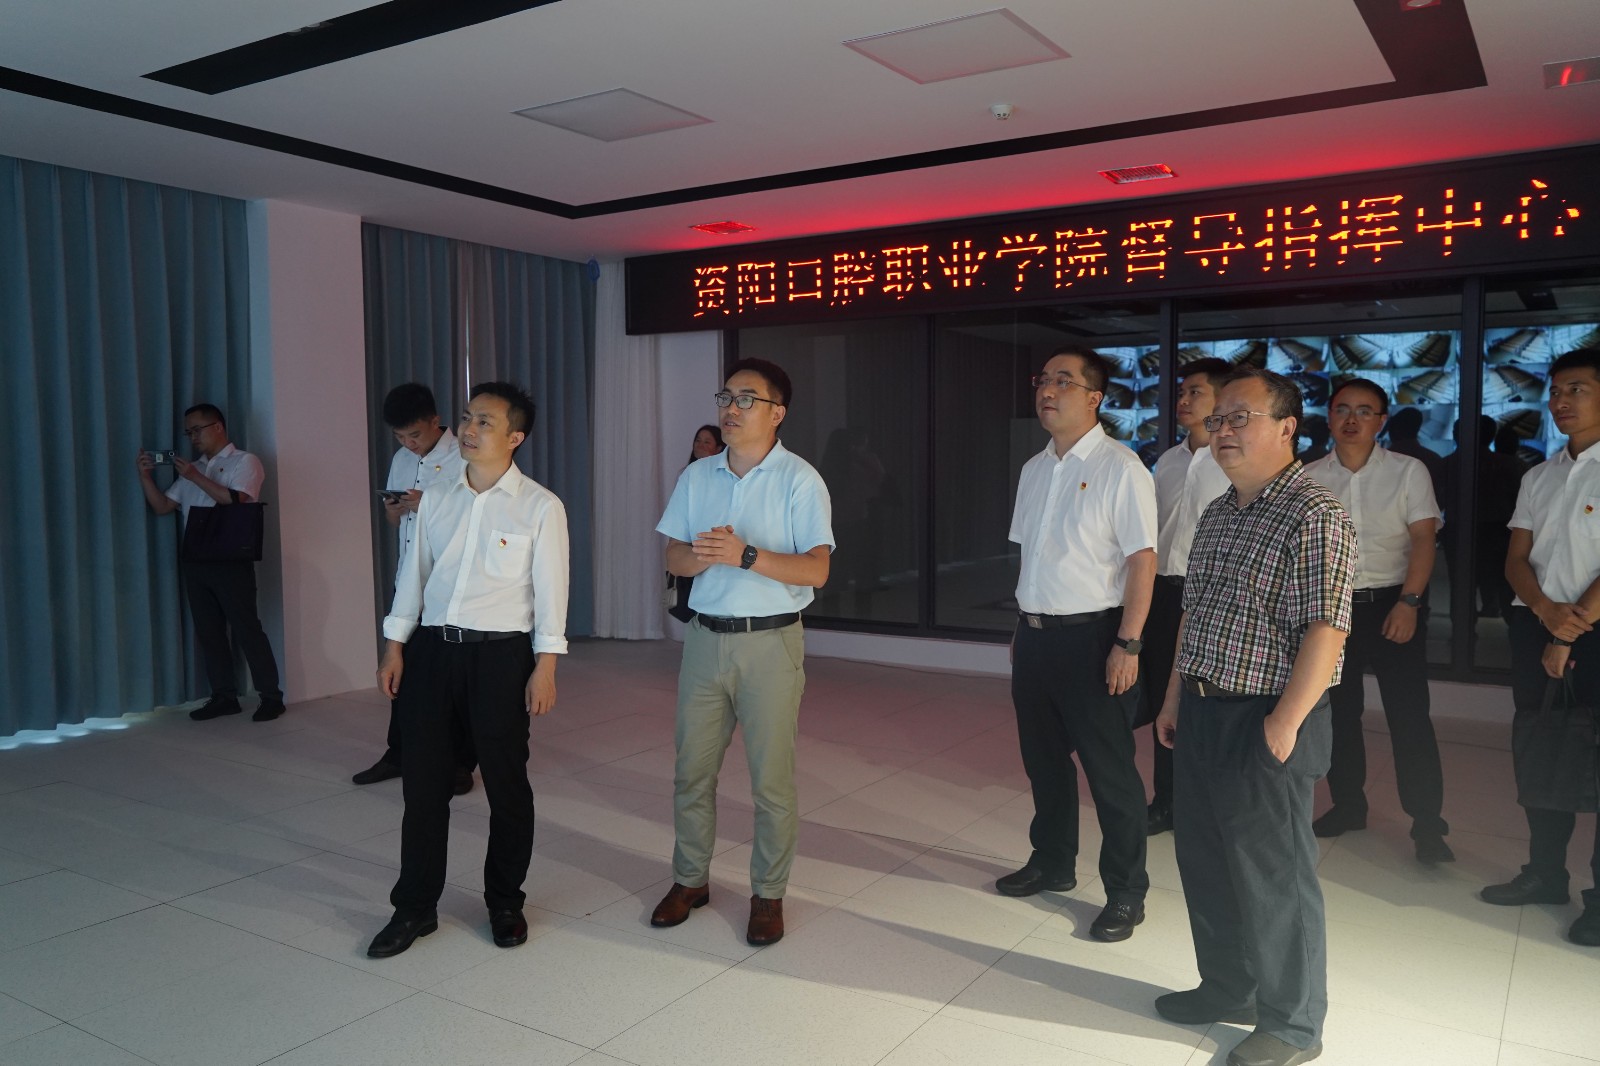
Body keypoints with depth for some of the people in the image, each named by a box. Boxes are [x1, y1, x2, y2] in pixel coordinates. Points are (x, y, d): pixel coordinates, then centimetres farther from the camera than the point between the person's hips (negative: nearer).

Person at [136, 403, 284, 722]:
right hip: (195, 561, 7)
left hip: (231, 560, -6)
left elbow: (235, 501, -15)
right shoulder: (191, 469, 19)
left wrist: (196, 477, -16)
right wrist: (146, 476, 4)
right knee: (208, 631, 7)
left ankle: (271, 696, -2)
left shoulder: (244, 462, 1)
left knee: (246, 628, -7)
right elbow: (162, 506, 17)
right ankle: (224, 696, 13)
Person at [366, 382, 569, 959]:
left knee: (506, 783, 7)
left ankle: (505, 903, 26)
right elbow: (414, 573, 11)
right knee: (422, 782, 9)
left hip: (501, 654, -4)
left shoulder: (540, 507, -5)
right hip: (432, 650, 4)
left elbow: (550, 590, -6)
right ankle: (415, 907, 24)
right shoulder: (435, 499, 8)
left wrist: (545, 667, -9)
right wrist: (394, 646, 8)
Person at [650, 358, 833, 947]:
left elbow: (815, 570, -13)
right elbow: (674, 557, 7)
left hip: (771, 640, -4)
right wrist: (705, 555, -15)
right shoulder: (696, 477, 10)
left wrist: (746, 555, -26)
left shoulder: (799, 479, -6)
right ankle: (690, 879, 29)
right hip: (706, 635, 4)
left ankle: (768, 894, 19)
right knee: (691, 769, 11)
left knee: (772, 778, 3)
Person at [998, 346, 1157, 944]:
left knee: (1109, 769, 3)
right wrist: (1023, 627, 14)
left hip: (1091, 636, -7)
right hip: (1035, 635, 7)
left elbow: (1142, 560, -14)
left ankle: (1126, 892, 18)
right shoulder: (1034, 469, 11)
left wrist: (1127, 644, -18)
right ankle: (1052, 863, 36)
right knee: (1043, 758, 18)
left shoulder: (1120, 469, -11)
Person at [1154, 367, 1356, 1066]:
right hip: (1203, 713, 8)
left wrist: (1286, 721, -21)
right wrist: (1175, 698, 17)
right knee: (1203, 858, 17)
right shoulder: (1217, 515, 13)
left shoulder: (1315, 517, -14)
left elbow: (1325, 627, -19)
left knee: (1272, 873, 5)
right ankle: (1228, 990, 37)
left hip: (1266, 724, -8)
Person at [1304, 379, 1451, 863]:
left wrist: (1408, 602, -18)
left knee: (1409, 714, -5)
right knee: (1339, 711, 11)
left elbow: (1423, 538, -8)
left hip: (1394, 603, -3)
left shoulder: (1409, 472, -2)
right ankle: (1348, 805, 27)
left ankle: (1426, 823, 6)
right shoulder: (1308, 478, 4)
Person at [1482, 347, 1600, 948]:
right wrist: (1548, 611, -10)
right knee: (1538, 756, 12)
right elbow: (1517, 560, 9)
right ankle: (1545, 874, 25)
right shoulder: (1539, 478, 13)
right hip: (1535, 626, 6)